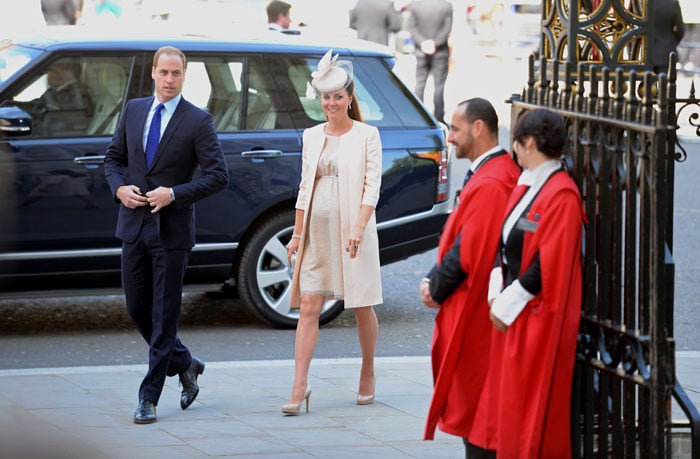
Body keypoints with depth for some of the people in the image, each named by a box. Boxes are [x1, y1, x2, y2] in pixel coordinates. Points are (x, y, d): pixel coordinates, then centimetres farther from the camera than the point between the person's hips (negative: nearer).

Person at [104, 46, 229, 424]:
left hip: (171, 230, -5)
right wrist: (120, 187, -4)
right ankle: (184, 365, 30)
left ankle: (149, 398, 0)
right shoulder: (133, 111, 8)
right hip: (134, 225, 5)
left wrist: (174, 194, -18)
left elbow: (218, 176, -9)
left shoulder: (198, 122, -7)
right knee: (137, 308, 9)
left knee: (164, 316, -3)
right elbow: (114, 157, 17)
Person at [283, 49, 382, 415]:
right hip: (317, 230, 4)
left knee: (362, 308, 7)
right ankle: (299, 386, -9)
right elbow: (304, 188, 14)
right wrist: (297, 233, 9)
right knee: (308, 308, -5)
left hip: (352, 230, -3)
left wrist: (359, 226, -19)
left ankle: (368, 376, 25)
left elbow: (372, 186, -7)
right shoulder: (312, 136, 11)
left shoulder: (367, 135, -1)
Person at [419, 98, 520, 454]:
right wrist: (433, 281, 8)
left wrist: (435, 289, -8)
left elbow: (466, 252, -23)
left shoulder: (489, 184, -22)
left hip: (473, 314, -10)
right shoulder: (501, 172, 11)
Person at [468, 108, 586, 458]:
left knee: (531, 401, -3)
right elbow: (505, 244, 14)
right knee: (505, 397, 13)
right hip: (511, 310, 9)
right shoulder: (526, 186, 11)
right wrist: (497, 292, 0)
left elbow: (549, 263, -21)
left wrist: (509, 303, -16)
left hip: (538, 317, -9)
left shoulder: (561, 195, -18)